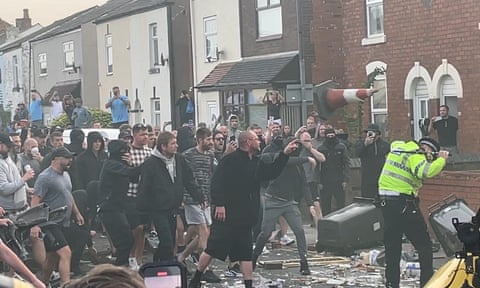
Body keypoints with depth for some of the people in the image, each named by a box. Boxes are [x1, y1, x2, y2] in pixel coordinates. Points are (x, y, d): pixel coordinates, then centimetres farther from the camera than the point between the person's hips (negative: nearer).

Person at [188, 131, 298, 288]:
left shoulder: (256, 163, 15)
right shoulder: (230, 160, -11)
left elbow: (272, 172, 24)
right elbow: (216, 183, -17)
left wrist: (284, 154, 16)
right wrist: (219, 204, -23)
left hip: (245, 217, 7)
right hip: (225, 214, -7)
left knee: (246, 253, 7)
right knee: (213, 248, -3)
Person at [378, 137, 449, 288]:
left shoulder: (397, 147, 11)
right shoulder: (416, 156, -10)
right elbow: (427, 172, -28)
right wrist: (441, 159, -12)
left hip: (385, 200, 7)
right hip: (404, 202, -7)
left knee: (392, 246, 12)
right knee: (424, 244, 4)